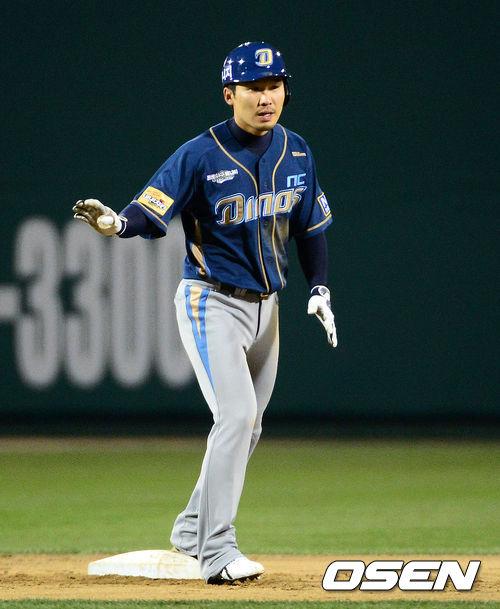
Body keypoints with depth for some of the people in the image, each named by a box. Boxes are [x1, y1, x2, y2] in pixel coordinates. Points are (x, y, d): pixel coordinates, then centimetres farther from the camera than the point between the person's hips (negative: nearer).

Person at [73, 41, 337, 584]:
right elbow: (150, 212, -24)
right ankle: (216, 551, -18)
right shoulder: (201, 156, -15)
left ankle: (193, 529, 30)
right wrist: (113, 223, -45)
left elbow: (310, 226, 15)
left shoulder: (295, 153, 3)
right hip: (211, 302, -7)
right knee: (237, 414, -20)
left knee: (245, 427, 12)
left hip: (265, 306, 7)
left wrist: (320, 290, 6)